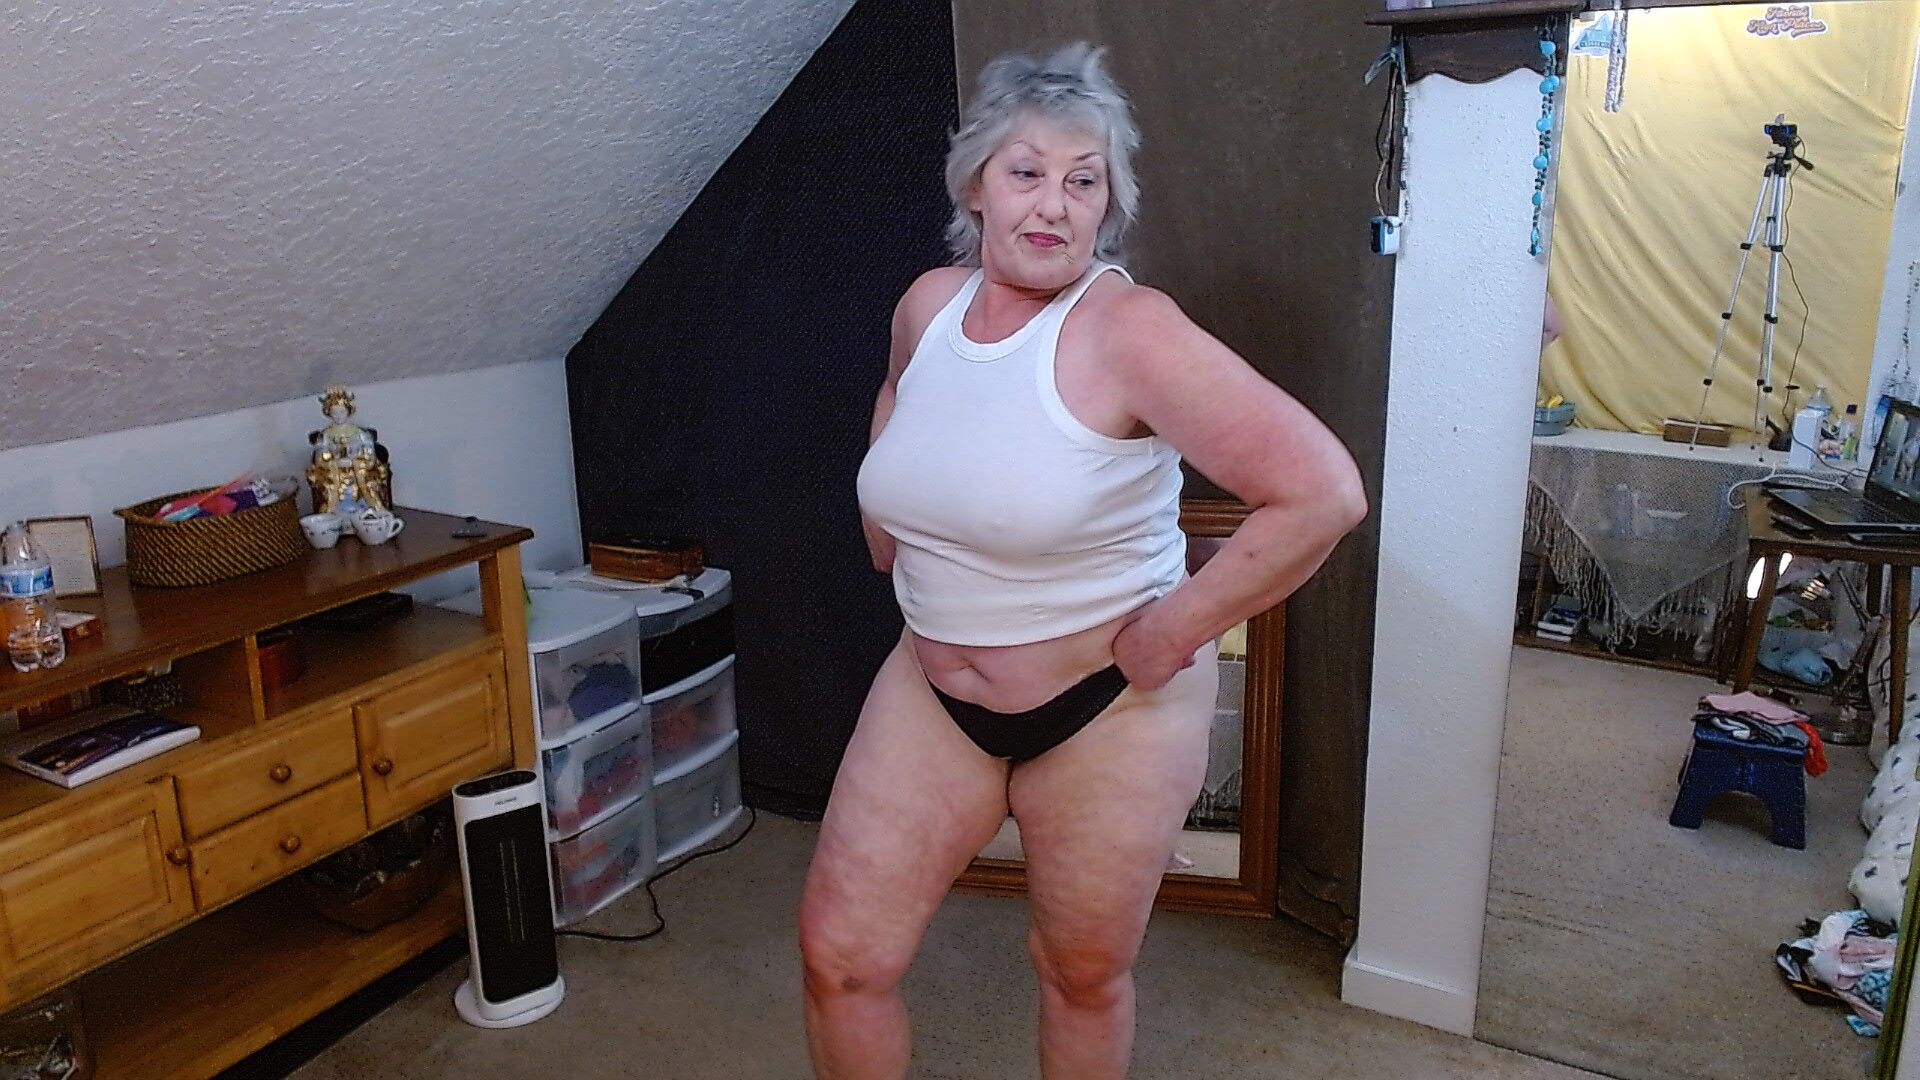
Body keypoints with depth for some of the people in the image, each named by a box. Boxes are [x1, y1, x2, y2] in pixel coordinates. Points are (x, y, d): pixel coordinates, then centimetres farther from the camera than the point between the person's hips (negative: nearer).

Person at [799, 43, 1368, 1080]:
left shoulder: (1129, 331, -22)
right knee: (840, 953, 6)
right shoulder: (927, 304, -2)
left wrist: (1174, 628, -21)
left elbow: (1324, 492, -28)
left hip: (1109, 701, -5)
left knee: (1084, 974, 15)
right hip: (934, 683, 5)